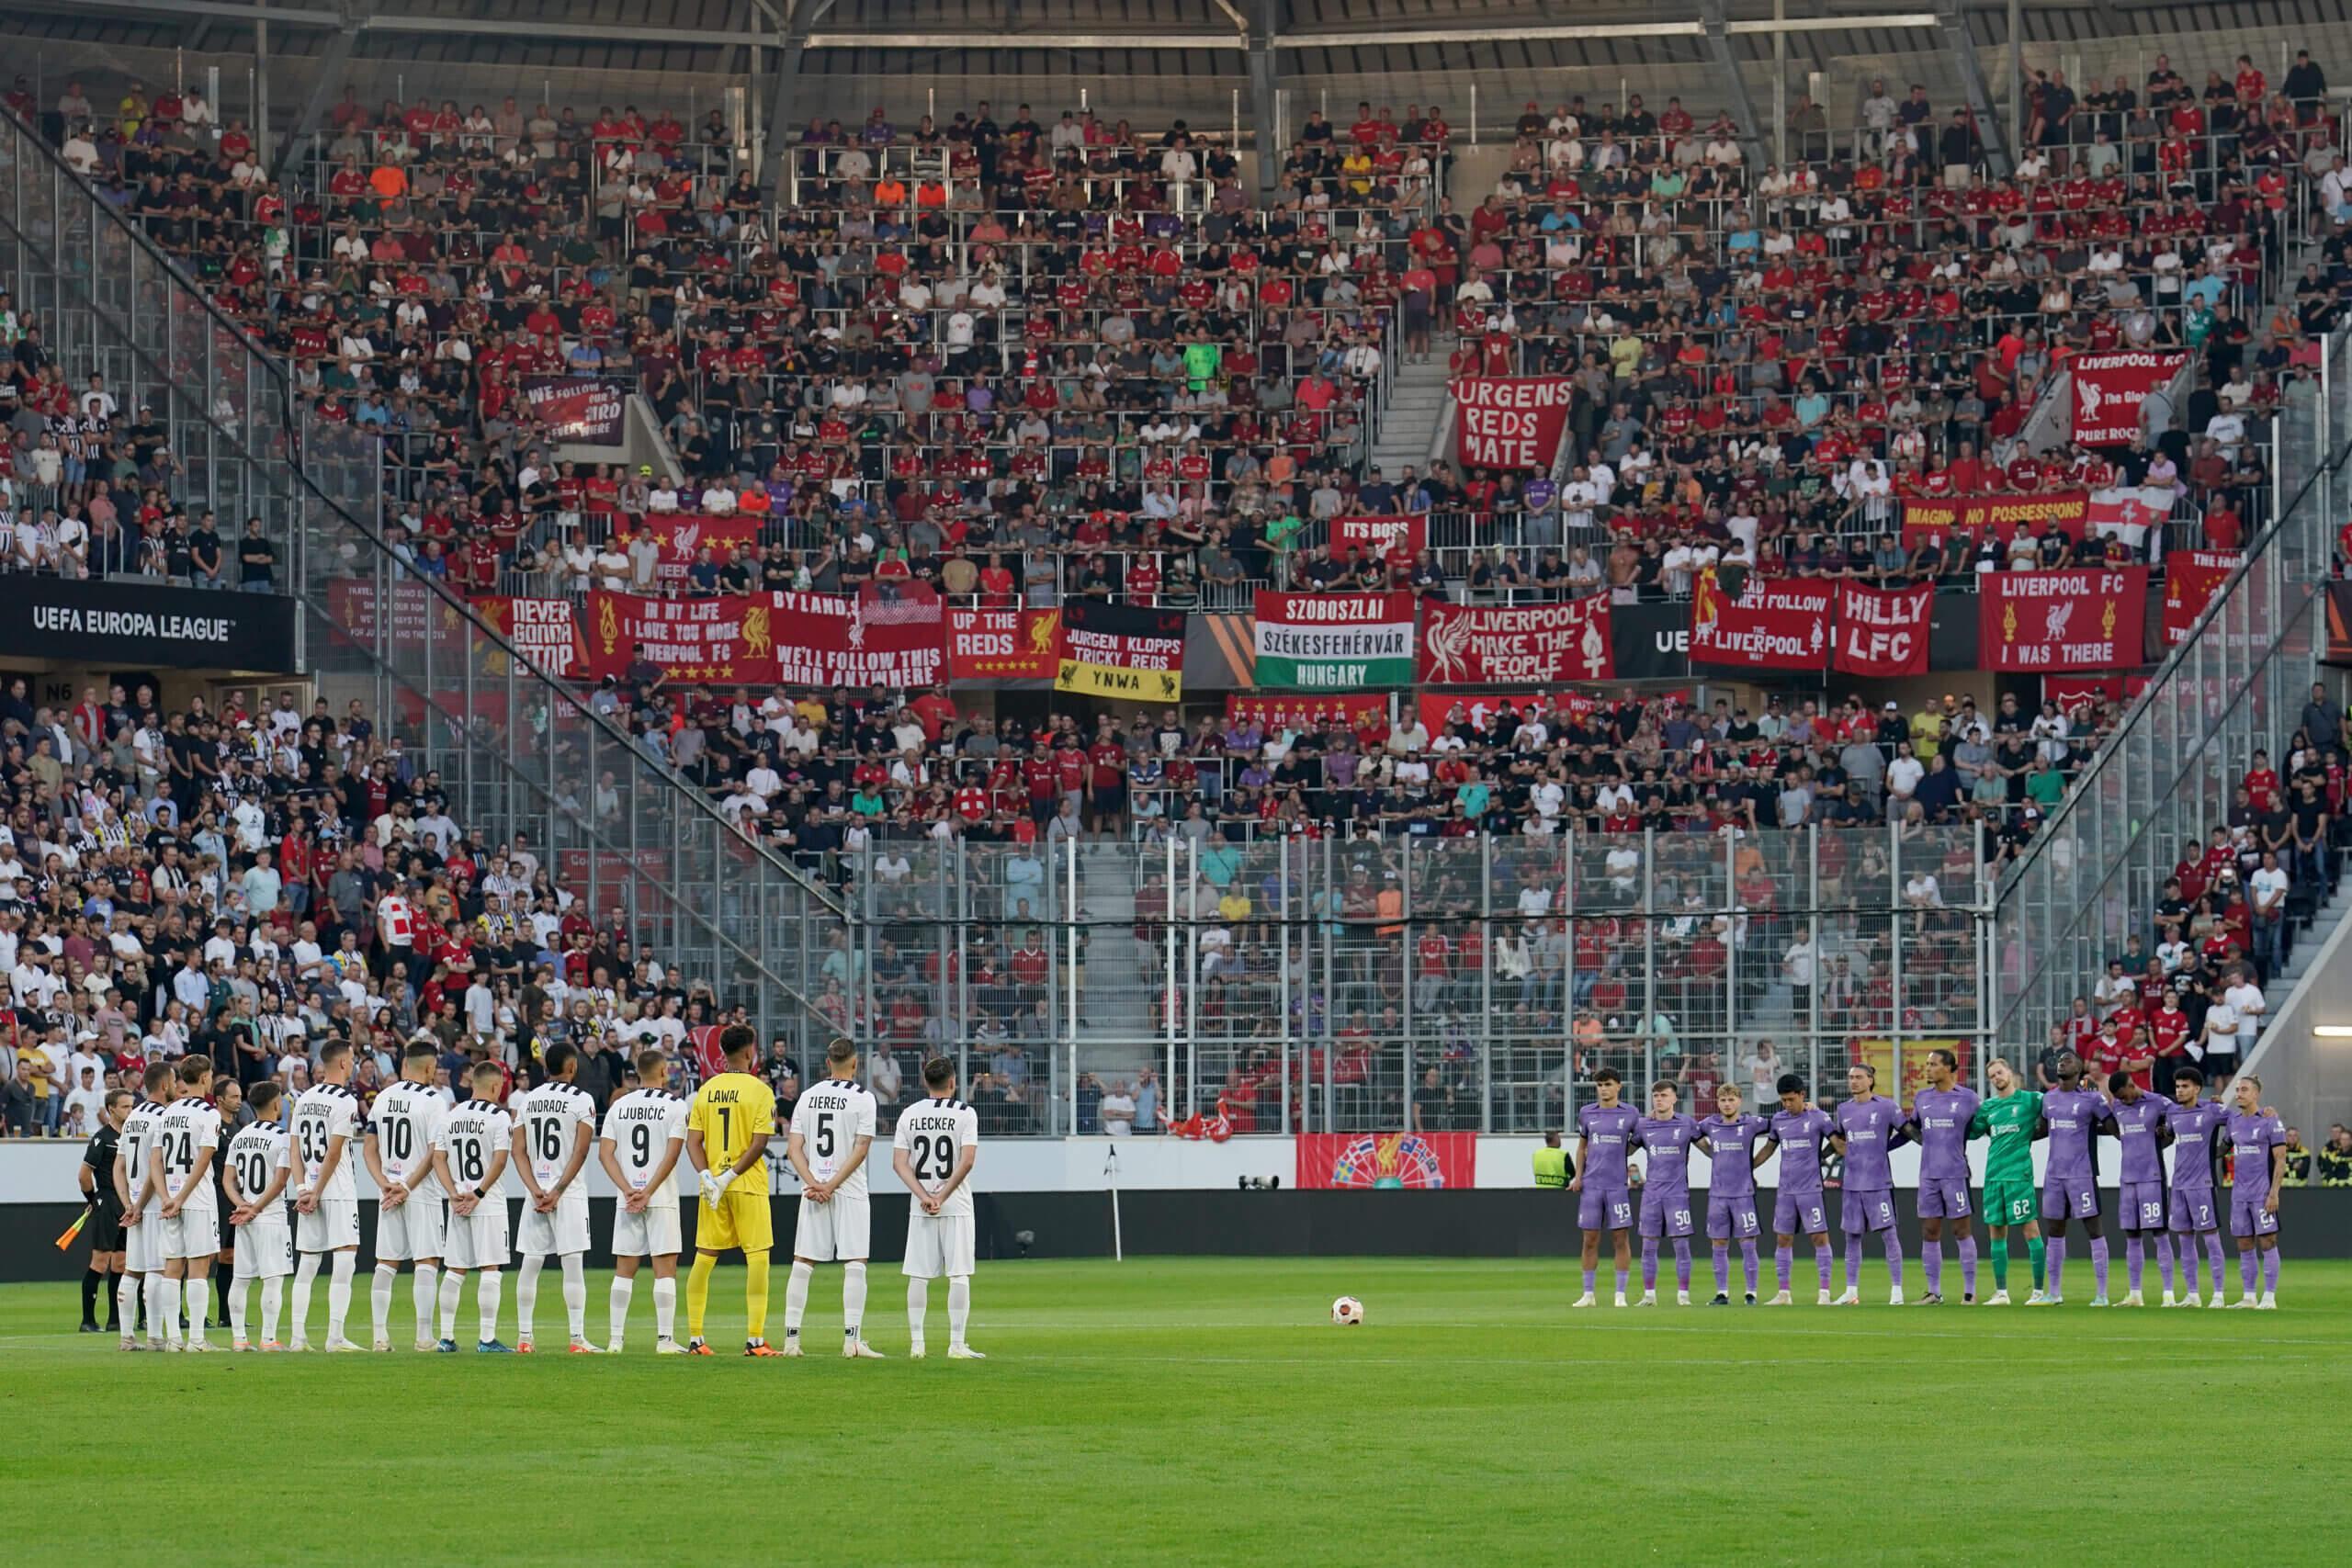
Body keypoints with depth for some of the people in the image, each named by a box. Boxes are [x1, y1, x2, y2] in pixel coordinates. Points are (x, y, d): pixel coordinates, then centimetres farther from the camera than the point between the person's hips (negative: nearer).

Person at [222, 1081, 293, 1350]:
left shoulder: (239, 1136, 10)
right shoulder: (282, 1137, -9)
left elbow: (228, 1179, 5)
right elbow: (279, 1181, -15)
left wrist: (242, 1205, -5)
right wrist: (254, 1210, -11)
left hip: (243, 1219, 6)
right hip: (271, 1217, -6)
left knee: (239, 1278, 10)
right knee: (273, 1278, -4)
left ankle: (238, 1338, 11)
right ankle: (268, 1338, -8)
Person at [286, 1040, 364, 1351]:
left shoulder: (304, 1100, 12)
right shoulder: (345, 1101, -9)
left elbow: (294, 1149, 7)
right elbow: (333, 1154, -12)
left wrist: (302, 1189, 1)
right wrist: (314, 1194, -8)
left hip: (309, 1190, 7)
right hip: (338, 1193, -7)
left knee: (307, 1264, 11)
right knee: (345, 1258, -6)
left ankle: (298, 1337, 10)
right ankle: (335, 1337, -13)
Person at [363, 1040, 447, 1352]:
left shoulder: (383, 1098, 8)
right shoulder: (431, 1101, -9)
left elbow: (369, 1148, 7)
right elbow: (434, 1154, -13)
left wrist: (384, 1183, -1)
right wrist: (407, 1188, -10)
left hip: (388, 1190, 5)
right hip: (423, 1194, -5)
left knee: (386, 1264, 9)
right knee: (427, 1262, -2)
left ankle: (380, 1335, 7)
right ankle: (424, 1335, -6)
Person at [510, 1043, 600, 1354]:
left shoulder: (527, 1101, 8)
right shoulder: (581, 1100, -4)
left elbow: (519, 1151, 2)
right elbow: (581, 1152, -11)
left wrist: (535, 1190, -5)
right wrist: (558, 1191, -10)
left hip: (536, 1191, 4)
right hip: (568, 1193, -4)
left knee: (530, 1264, 7)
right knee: (573, 1264, -4)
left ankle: (523, 1337, 7)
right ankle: (577, 1338, -8)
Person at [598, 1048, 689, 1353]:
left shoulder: (619, 1106, 8)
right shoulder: (674, 1105, -3)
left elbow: (605, 1153, 1)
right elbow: (672, 1154, -11)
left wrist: (628, 1191, -5)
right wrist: (647, 1192, -11)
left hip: (626, 1201, 4)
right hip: (662, 1199, -4)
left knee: (624, 1269, 8)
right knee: (665, 1268, -2)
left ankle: (615, 1339, 6)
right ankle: (665, 1338, -7)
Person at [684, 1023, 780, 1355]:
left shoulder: (706, 1090, 7)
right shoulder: (759, 1091, -7)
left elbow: (693, 1141, 2)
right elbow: (759, 1143, -14)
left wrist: (706, 1176, -6)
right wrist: (731, 1175, -13)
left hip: (711, 1185, 5)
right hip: (748, 1188, -5)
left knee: (703, 1258, 9)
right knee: (757, 1256, 0)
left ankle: (694, 1338, 11)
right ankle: (755, 1339, -5)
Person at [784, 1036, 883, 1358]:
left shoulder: (808, 1097, 9)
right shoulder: (862, 1097, -4)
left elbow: (794, 1149, 2)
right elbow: (860, 1150, -11)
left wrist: (814, 1183, -6)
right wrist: (831, 1186, -11)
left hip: (813, 1190, 4)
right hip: (850, 1194, -4)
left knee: (802, 1265, 6)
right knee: (854, 1265, -3)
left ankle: (791, 1339, 3)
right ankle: (852, 1340, -11)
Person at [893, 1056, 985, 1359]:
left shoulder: (910, 1115, 5)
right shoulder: (965, 1114, -4)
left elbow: (899, 1163, -3)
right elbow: (967, 1161, -14)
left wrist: (924, 1196, -8)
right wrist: (942, 1197, -11)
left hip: (920, 1209, 3)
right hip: (957, 1207, -3)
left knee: (918, 1276, 6)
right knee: (959, 1275, -1)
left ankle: (916, 1343, 4)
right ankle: (956, 1344, -5)